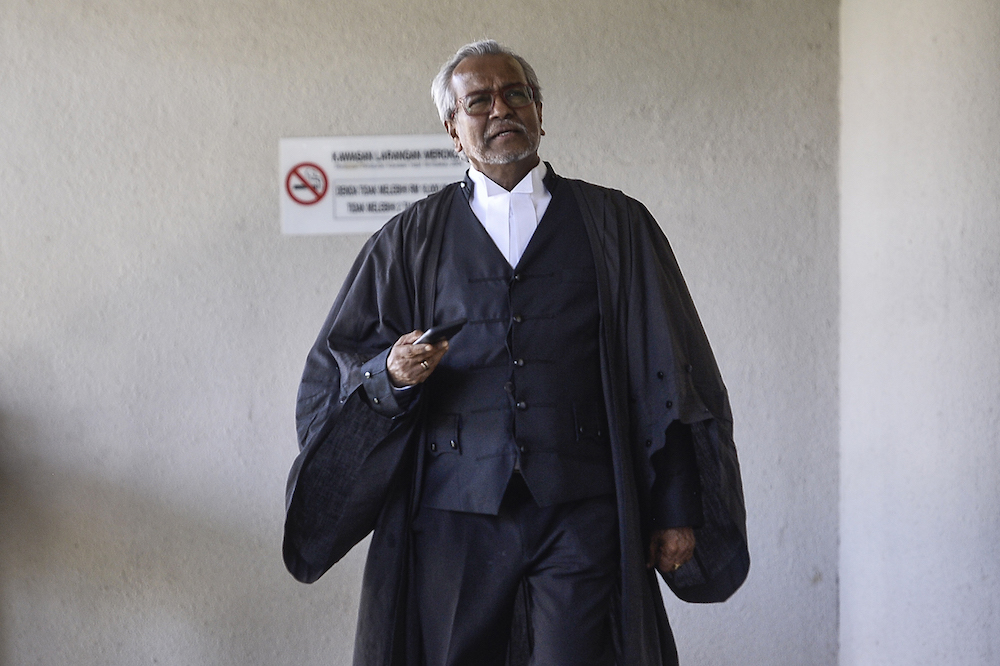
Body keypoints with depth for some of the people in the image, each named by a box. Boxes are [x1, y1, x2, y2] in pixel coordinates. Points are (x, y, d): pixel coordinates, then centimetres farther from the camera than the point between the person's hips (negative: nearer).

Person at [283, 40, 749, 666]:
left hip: (582, 516, -1)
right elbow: (337, 370, 9)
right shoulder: (411, 240, 12)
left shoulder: (617, 226, 9)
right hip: (455, 515, 1)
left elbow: (669, 377, 6)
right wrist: (390, 374, -13)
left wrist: (676, 510, 1)